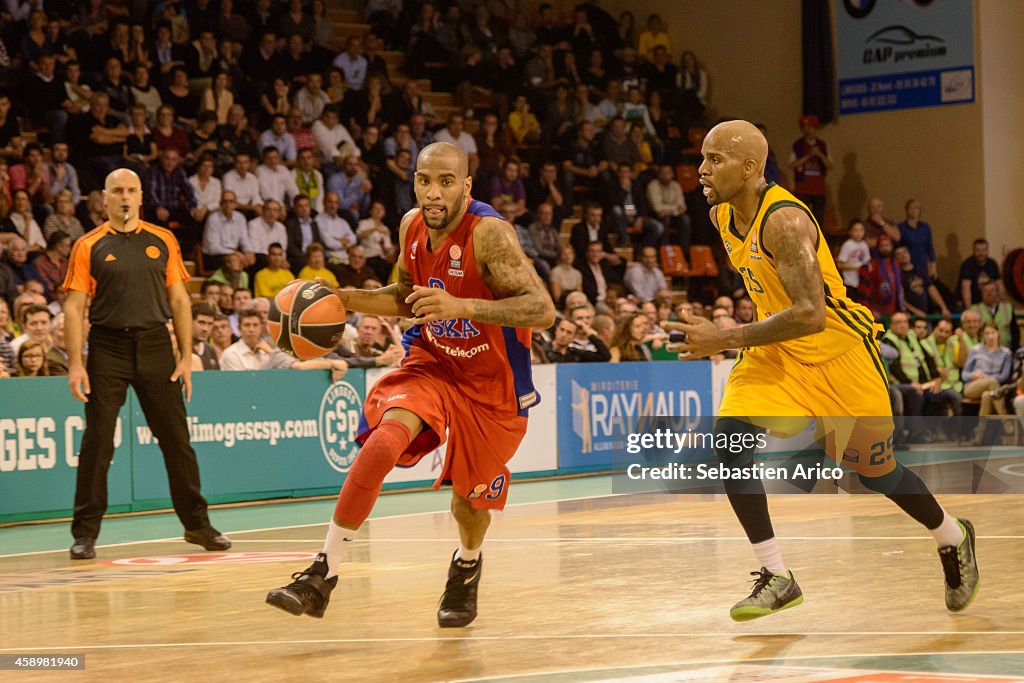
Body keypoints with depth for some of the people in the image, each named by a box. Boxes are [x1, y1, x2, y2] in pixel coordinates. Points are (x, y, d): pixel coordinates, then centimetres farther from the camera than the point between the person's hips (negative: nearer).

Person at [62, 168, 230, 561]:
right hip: (108, 348, -2)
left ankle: (197, 524, 17)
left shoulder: (163, 241, 8)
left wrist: (186, 357, 3)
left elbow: (179, 300, 9)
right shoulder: (89, 247, 2)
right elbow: (74, 307, -1)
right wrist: (75, 363, -10)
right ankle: (85, 533, 7)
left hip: (155, 345, 2)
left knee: (177, 439, 5)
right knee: (97, 443, -1)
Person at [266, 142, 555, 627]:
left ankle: (466, 569, 46)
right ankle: (323, 575, -20)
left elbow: (543, 310, -34)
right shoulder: (411, 226, -6)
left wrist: (462, 306, -45)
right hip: (432, 362, 3)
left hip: (492, 382, -3)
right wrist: (344, 299, -3)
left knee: (469, 500, 10)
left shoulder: (489, 233, -26)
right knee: (382, 442, -24)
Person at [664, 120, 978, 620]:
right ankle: (776, 578, -9)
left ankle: (953, 538, 38)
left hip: (838, 352, -7)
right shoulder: (721, 216, -3)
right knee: (729, 437, -15)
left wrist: (727, 339, -34)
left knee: (872, 471, 7)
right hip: (779, 351, 7)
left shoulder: (784, 221, -29)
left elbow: (810, 315, -36)